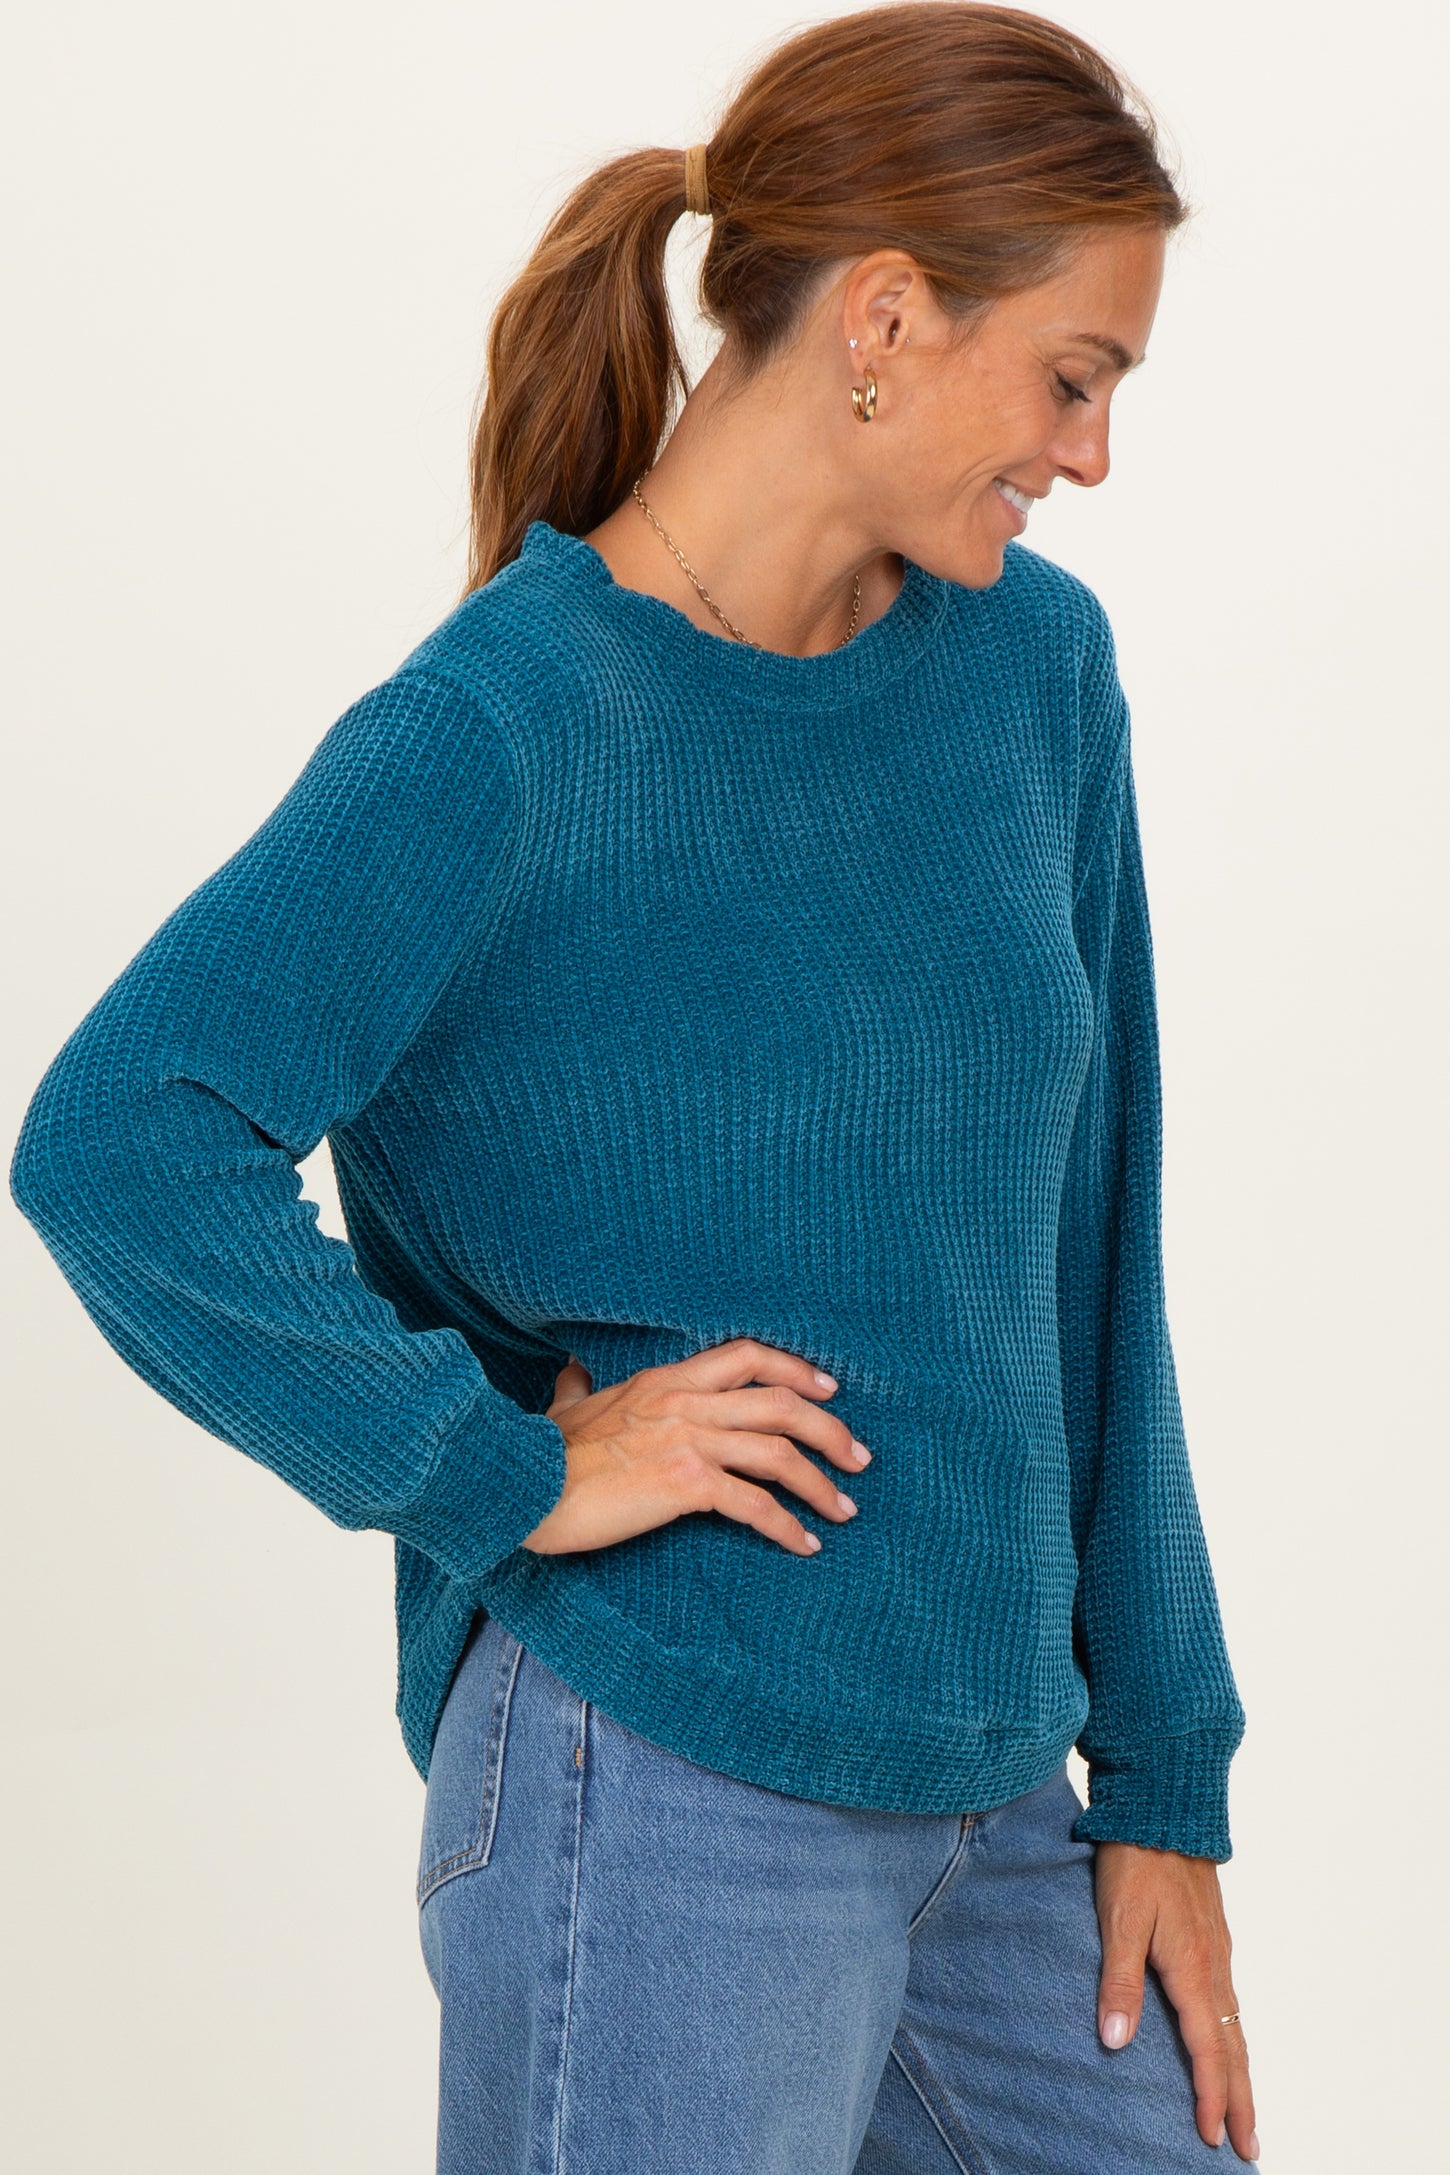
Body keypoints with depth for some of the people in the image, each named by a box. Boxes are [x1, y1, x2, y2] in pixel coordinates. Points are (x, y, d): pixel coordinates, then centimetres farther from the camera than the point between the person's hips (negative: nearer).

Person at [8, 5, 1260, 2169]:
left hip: (984, 1794, 7)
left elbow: (1087, 1248, 9)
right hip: (664, 1805, -6)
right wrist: (509, 1472, -19)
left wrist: (1163, 1778, 9)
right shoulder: (501, 728, -15)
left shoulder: (1031, 666, 5)